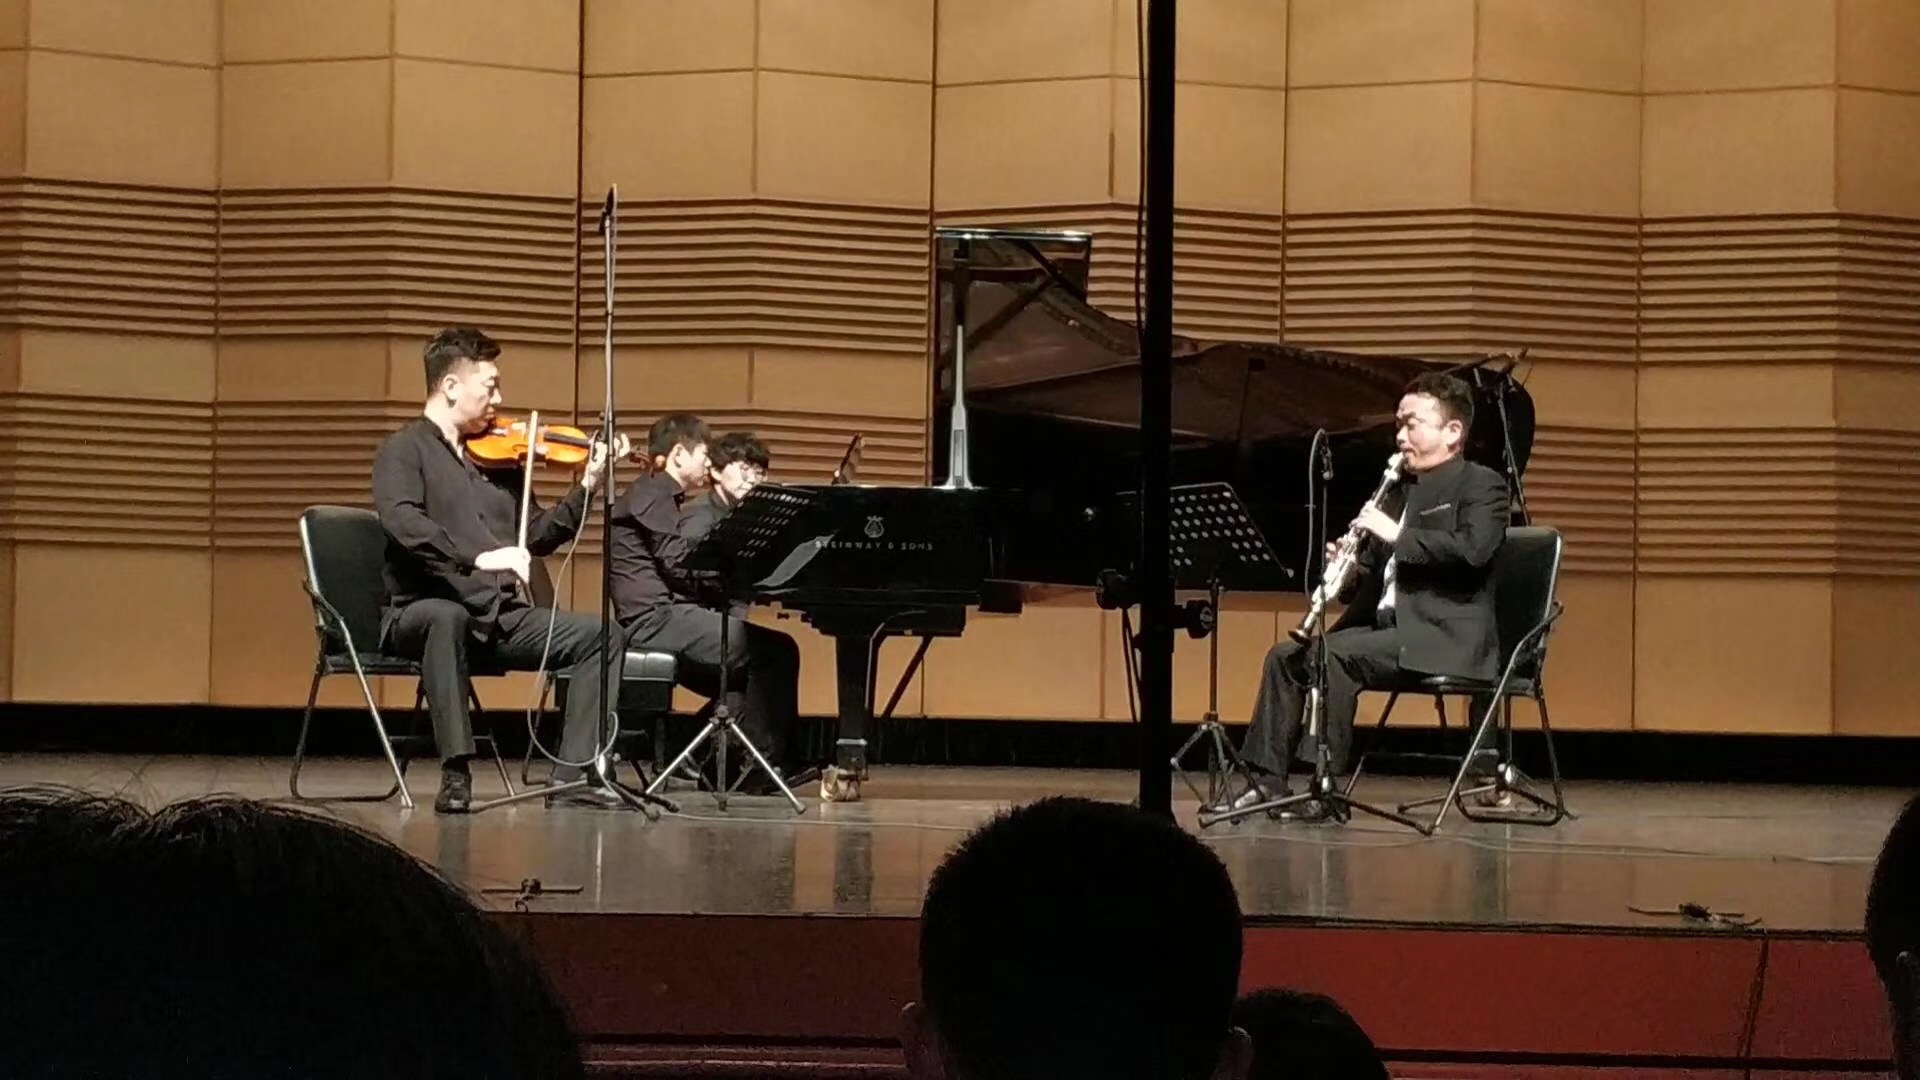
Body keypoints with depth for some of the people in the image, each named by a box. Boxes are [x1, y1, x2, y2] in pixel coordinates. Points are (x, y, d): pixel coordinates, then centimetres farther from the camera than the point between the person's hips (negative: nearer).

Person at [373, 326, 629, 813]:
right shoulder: (403, 451, -3)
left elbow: (538, 535, 17)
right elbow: (404, 525, -22)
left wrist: (588, 485, 5)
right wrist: (477, 558, -34)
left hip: (501, 617, 6)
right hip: (423, 611, -6)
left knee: (596, 634, -11)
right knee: (449, 617, -40)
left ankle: (573, 777, -15)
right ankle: (456, 774, -37)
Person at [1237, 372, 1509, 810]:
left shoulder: (1481, 485, -2)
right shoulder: (1400, 490, 22)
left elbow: (1473, 549, -23)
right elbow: (1374, 578, 25)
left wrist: (1397, 535, -20)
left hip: (1444, 637, -8)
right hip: (1384, 623, 8)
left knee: (1334, 655, -28)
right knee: (1286, 655, -7)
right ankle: (1267, 780, -9)